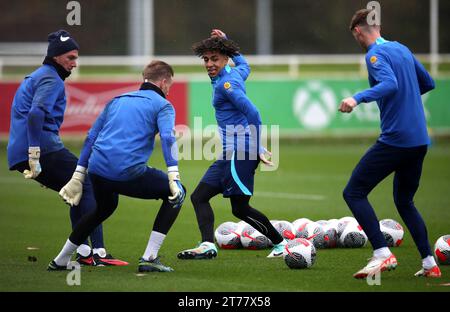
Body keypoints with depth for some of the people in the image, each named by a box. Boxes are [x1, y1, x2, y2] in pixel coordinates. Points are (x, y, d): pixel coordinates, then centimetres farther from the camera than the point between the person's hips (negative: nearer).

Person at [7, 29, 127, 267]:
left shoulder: (34, 78, 28)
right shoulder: (51, 79, -5)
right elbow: (36, 114, -22)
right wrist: (34, 155, -26)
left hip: (19, 155, 10)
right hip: (44, 148, -10)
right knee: (88, 185, -7)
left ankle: (83, 251, 10)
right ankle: (98, 252, -16)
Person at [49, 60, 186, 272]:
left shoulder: (118, 100, 26)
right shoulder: (162, 105, 8)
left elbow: (91, 137, 24)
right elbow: (167, 138, -11)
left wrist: (77, 177, 26)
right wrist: (173, 178, -19)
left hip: (97, 170, 6)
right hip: (130, 173, -6)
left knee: (105, 208, 36)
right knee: (176, 194, 13)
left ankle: (60, 261, 40)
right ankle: (149, 258, 2)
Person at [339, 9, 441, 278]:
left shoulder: (376, 54, -9)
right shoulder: (402, 49, 16)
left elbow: (390, 84, -27)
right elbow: (429, 83, 25)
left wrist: (358, 98, -37)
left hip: (395, 139, -8)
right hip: (420, 140, 8)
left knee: (354, 193, -4)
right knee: (405, 202, 20)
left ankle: (383, 254, -17)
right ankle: (430, 264, 12)